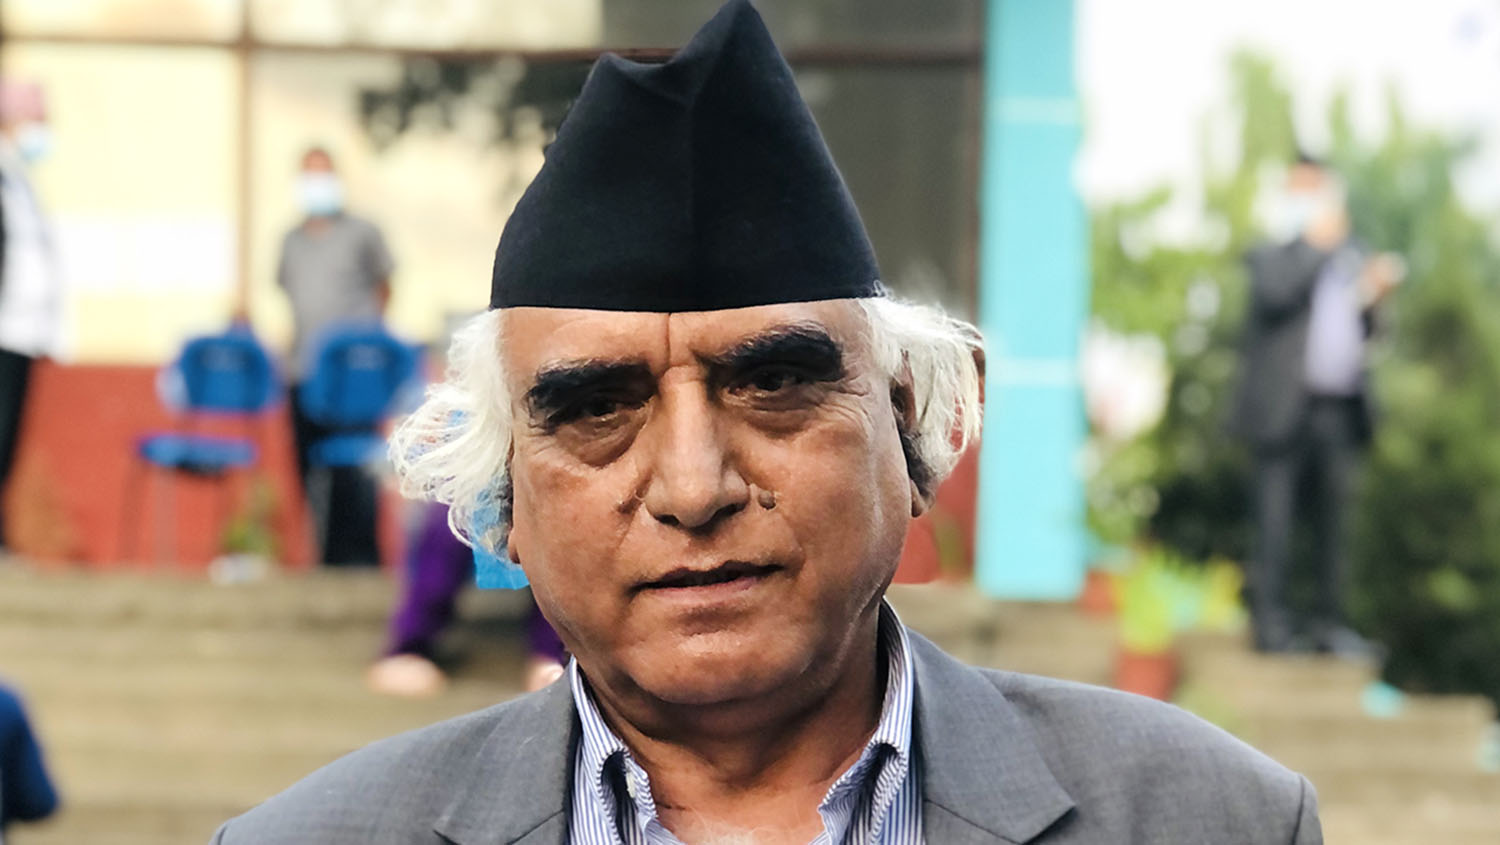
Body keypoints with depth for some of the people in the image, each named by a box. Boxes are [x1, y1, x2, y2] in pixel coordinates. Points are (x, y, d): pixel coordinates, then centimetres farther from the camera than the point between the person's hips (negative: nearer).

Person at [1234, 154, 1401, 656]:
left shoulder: (1347, 259, 20)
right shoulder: (1271, 256, 2)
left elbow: (1357, 334, 19)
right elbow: (1275, 293, -20)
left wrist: (1372, 297, 0)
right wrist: (1315, 242, -13)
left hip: (1338, 407, 6)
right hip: (1286, 408, -6)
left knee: (1331, 516, 6)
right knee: (1277, 516, -5)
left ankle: (1328, 620, 11)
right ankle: (1270, 620, -2)